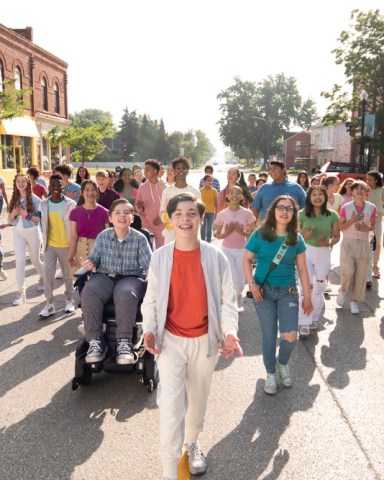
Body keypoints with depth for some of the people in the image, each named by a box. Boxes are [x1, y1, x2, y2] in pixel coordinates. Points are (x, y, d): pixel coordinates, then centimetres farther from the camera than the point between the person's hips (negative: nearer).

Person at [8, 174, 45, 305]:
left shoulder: (34, 199, -10)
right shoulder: (14, 199, 4)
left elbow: (40, 218, -11)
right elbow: (10, 220, 8)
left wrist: (26, 214, -22)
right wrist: (13, 213, -13)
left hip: (32, 232, -3)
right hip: (18, 233, 3)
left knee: (35, 260, 13)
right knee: (20, 261, -8)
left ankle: (42, 277, 46)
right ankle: (21, 292, -2)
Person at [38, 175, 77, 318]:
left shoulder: (70, 204, -10)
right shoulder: (43, 204, 0)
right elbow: (43, 225, 10)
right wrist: (45, 241, 10)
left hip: (66, 245, -2)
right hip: (49, 245, 3)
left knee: (67, 274, 9)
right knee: (47, 273, -2)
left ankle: (69, 300, 27)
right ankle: (50, 303, 7)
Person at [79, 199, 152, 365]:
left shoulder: (139, 238, -2)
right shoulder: (102, 236, 5)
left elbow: (149, 265, -5)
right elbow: (93, 259, 9)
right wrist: (89, 263, -14)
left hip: (131, 277, -2)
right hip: (105, 276, 3)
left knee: (125, 294, -38)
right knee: (88, 292, -30)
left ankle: (124, 342, -26)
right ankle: (96, 340, -21)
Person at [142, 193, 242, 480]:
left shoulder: (216, 257, -9)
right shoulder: (160, 257, -7)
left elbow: (227, 299, -6)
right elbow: (151, 300, -1)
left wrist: (230, 333, -20)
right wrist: (149, 330, -15)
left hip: (205, 340, 1)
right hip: (171, 340, -1)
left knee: (198, 400, 20)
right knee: (171, 402, -7)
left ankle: (192, 443, 49)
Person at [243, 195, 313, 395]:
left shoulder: (296, 239, 0)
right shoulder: (260, 234, -6)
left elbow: (302, 269, 5)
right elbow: (246, 260, -1)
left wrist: (307, 296, 5)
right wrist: (252, 283, -13)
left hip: (288, 291, 1)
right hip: (263, 290, -1)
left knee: (290, 335, -10)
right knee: (269, 335, 5)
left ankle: (283, 363, 23)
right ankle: (270, 374, 27)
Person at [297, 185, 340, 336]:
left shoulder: (332, 215, -5)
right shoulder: (302, 214, -6)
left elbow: (337, 236, 4)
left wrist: (329, 243, -16)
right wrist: (304, 236, -20)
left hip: (324, 253, 2)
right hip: (305, 251, -1)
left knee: (319, 289, 11)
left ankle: (313, 319, 32)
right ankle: (304, 323, -2)